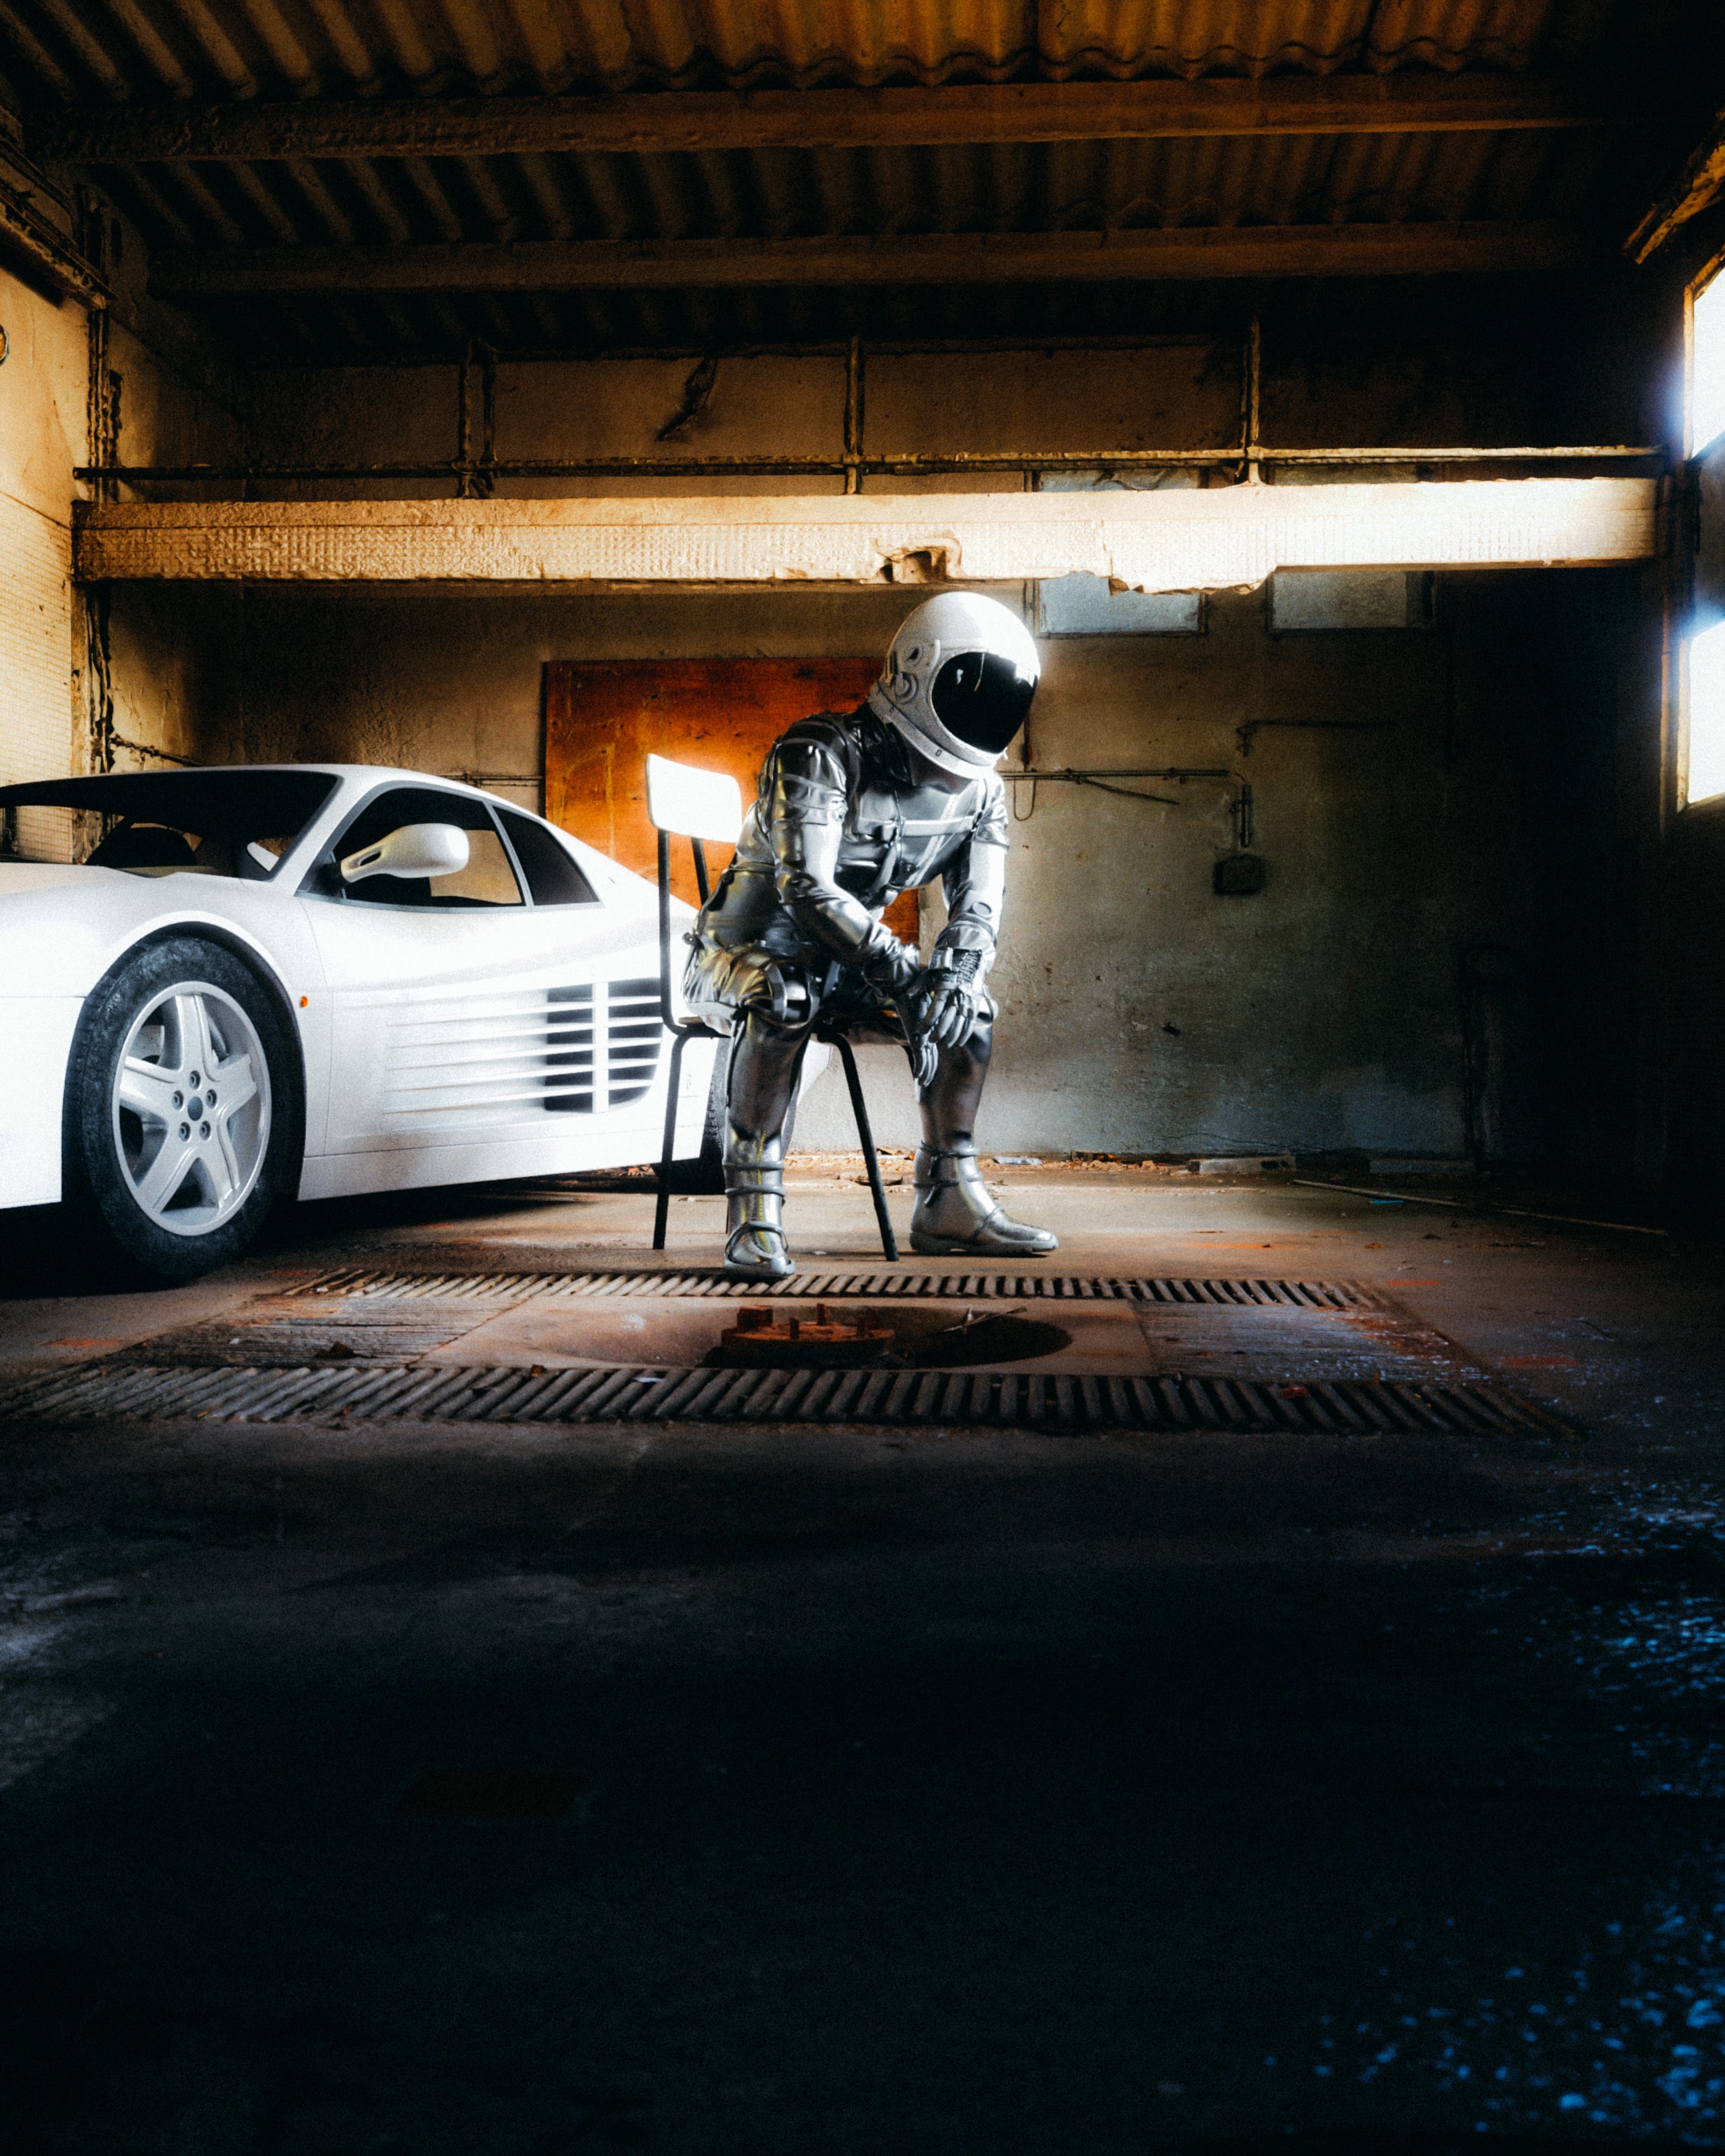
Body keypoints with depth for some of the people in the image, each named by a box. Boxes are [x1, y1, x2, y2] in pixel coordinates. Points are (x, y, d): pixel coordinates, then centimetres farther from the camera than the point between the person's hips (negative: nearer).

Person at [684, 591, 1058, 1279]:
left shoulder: (981, 790, 0)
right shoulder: (820, 755, -23)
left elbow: (979, 906, -4)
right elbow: (806, 889, -34)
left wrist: (954, 971, -27)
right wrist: (898, 969, -40)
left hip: (844, 963, 6)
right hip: (746, 955, -6)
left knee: (971, 1007, -11)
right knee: (783, 1000, -38)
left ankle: (948, 1199, -1)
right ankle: (754, 1211, -32)